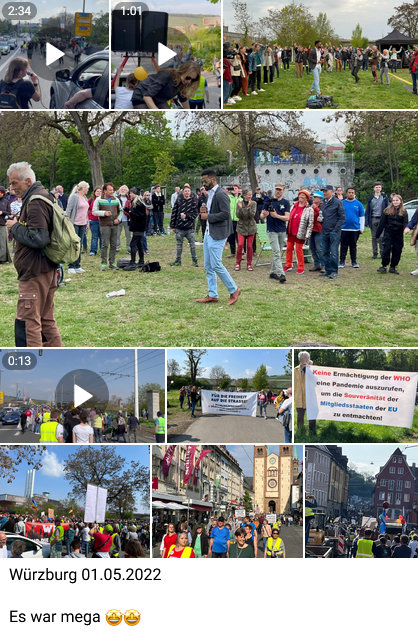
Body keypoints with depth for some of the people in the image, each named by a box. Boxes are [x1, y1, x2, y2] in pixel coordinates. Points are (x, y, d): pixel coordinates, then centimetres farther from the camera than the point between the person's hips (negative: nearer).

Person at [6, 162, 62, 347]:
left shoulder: (35, 202, -17)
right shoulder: (44, 196, 14)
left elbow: (38, 238, -25)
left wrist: (15, 227, -13)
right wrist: (17, 226, 10)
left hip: (35, 272, -11)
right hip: (48, 270, 11)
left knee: (27, 320, -6)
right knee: (46, 319, 17)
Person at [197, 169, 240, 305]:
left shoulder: (221, 194, -15)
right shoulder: (210, 194, 15)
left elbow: (225, 214, -24)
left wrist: (208, 216, -17)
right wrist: (204, 211, 4)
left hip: (217, 234, -10)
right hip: (209, 233, 10)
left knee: (216, 265, -9)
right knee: (208, 266, 10)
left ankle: (234, 290, 4)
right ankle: (212, 295, 17)